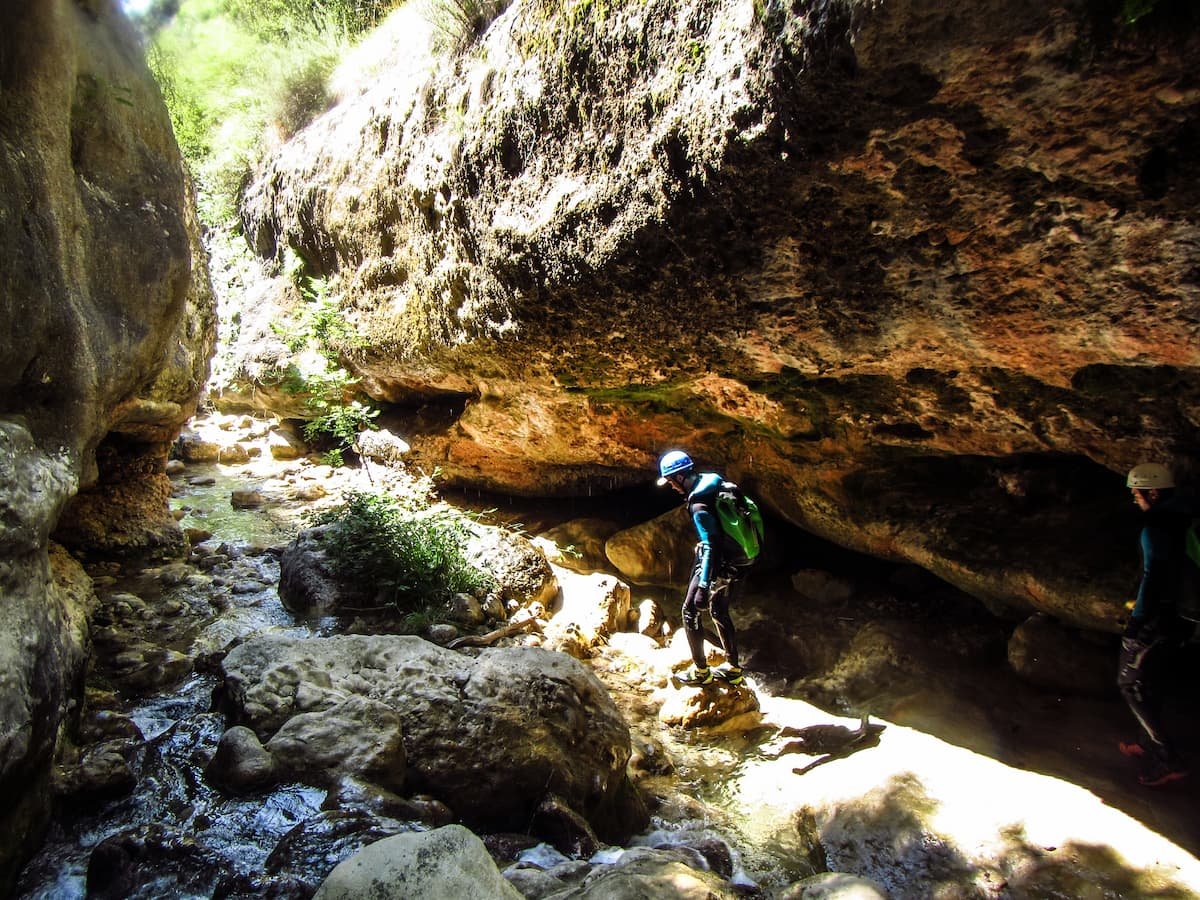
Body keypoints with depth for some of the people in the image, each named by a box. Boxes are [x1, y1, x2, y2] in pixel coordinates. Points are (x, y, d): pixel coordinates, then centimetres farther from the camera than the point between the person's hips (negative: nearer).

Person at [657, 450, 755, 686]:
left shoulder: (699, 505, -25)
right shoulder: (714, 483, 2)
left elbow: (711, 547, -29)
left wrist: (703, 587, -29)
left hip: (719, 565, -9)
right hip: (736, 560, 9)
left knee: (690, 612, 5)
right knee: (720, 612, 22)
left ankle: (701, 672, 13)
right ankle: (733, 669, 30)